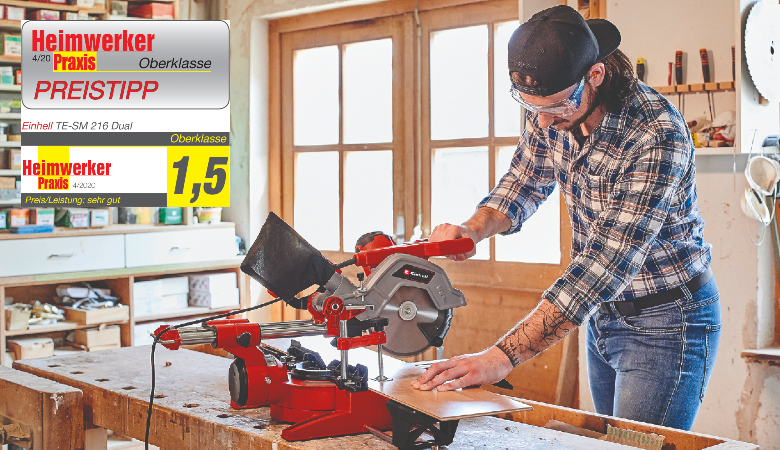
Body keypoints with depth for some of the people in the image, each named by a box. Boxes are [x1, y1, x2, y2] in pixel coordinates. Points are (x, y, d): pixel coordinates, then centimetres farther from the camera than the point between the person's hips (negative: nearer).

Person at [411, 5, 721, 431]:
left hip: (665, 321, -7)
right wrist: (472, 229, -17)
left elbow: (603, 266, -37)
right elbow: (524, 182, 7)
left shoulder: (659, 137, -31)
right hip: (602, 314, 7)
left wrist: (502, 356, -42)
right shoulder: (551, 111, -9)